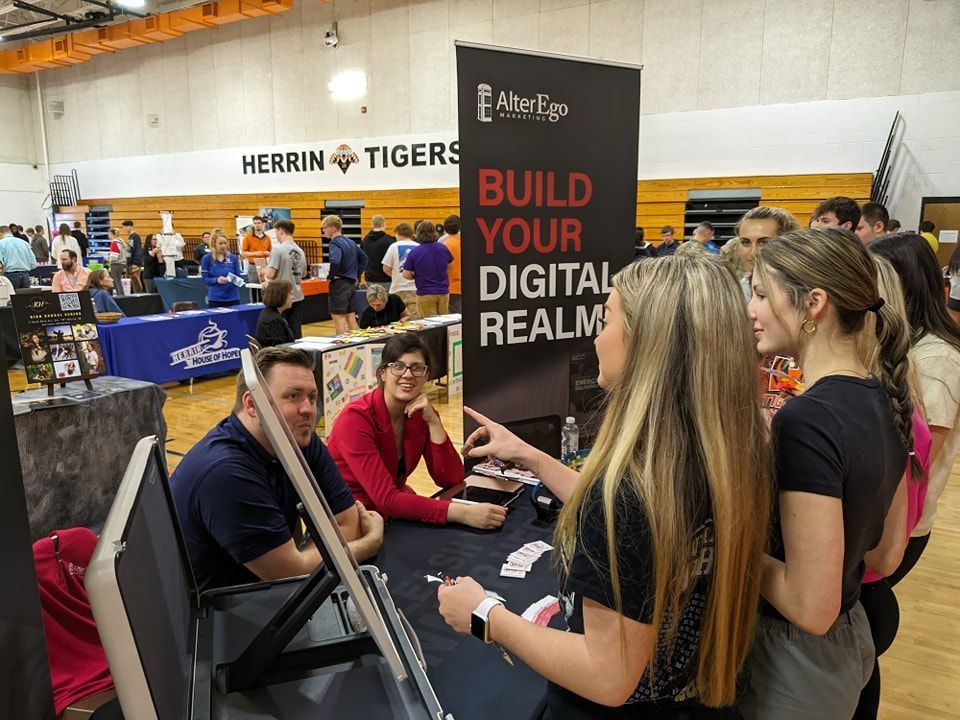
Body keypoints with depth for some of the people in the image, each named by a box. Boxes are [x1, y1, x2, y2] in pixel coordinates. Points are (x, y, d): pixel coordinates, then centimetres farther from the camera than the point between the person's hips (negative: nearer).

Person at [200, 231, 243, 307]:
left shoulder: (233, 258, 5)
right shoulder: (207, 258, 0)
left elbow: (238, 277, 8)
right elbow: (205, 279, 0)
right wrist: (216, 280, -19)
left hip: (233, 298, 2)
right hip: (215, 299, -2)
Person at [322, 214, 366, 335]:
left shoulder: (335, 243, -14)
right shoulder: (351, 242, 13)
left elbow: (335, 261, -32)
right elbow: (364, 259, 22)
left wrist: (330, 277, -18)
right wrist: (357, 275, 18)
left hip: (339, 283, -8)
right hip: (352, 283, 9)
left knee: (338, 317, -5)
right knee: (351, 317, 14)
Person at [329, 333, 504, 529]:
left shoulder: (420, 412, -4)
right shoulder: (355, 418, -22)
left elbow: (451, 480, -9)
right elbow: (386, 498, -31)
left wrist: (433, 422, -20)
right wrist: (462, 513, -39)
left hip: (397, 511, 6)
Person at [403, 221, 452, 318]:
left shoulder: (414, 253, -13)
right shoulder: (443, 248, -1)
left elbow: (406, 275, -10)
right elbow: (450, 264, 16)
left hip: (425, 294, -4)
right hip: (443, 292, 4)